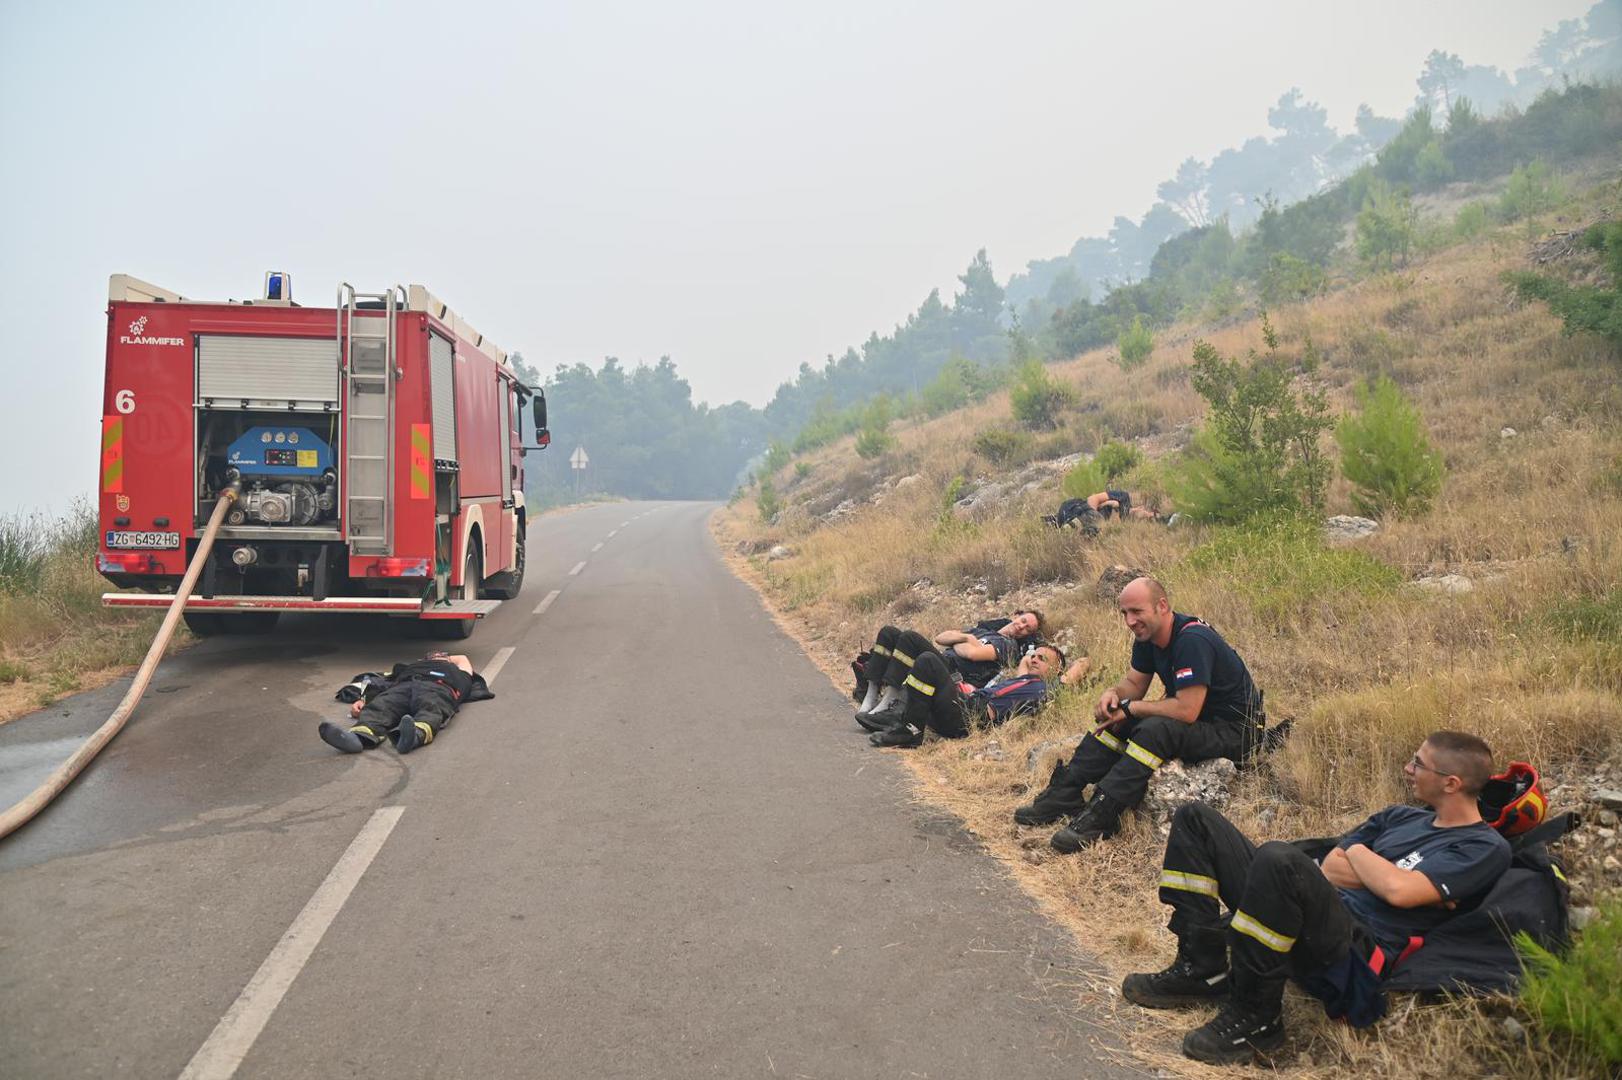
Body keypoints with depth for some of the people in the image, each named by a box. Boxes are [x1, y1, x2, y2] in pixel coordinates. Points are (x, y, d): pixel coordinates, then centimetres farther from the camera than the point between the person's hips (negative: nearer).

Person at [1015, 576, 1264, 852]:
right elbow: (1134, 683, 10)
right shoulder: (1148, 636, 0)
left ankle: (1100, 815, -31)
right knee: (1115, 718, 0)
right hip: (1195, 716, 9)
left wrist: (1130, 707, -21)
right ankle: (1064, 794, -5)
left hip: (1235, 729, -9)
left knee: (1156, 729, -32)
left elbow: (1187, 711, -32)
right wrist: (1113, 693, -13)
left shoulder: (1193, 641, -28)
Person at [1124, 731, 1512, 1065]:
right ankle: (1203, 970, -5)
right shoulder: (1402, 816, 21)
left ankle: (1254, 1017, -20)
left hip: (1357, 951, -8)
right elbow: (1330, 870, 12)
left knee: (1278, 857, -39)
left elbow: (1398, 891, -19)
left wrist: (1357, 852, 1)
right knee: (1196, 818, 4)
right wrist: (1391, 876, -4)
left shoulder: (1486, 848, -3)